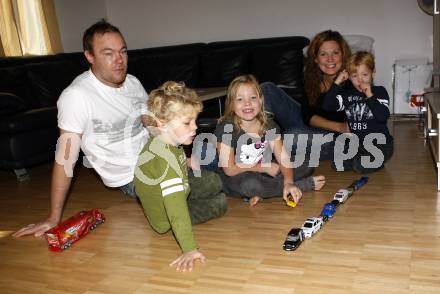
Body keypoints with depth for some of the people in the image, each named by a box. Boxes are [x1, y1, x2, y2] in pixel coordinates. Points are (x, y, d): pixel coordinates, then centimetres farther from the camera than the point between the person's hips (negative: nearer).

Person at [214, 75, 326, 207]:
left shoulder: (269, 125, -3)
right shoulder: (226, 128, -18)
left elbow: (283, 158, -10)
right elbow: (229, 169, -17)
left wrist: (289, 182, -30)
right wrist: (265, 167, -12)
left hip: (265, 175, 5)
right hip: (237, 180, -5)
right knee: (250, 184, -40)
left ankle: (262, 193, -20)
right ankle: (306, 184, -16)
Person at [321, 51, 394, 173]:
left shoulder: (379, 92, -1)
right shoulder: (347, 93, 9)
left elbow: (383, 116, -15)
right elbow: (327, 106, -6)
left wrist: (370, 96, -21)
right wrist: (336, 83, -10)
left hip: (378, 142, -3)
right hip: (355, 142, 4)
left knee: (361, 166, -26)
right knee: (338, 164, -17)